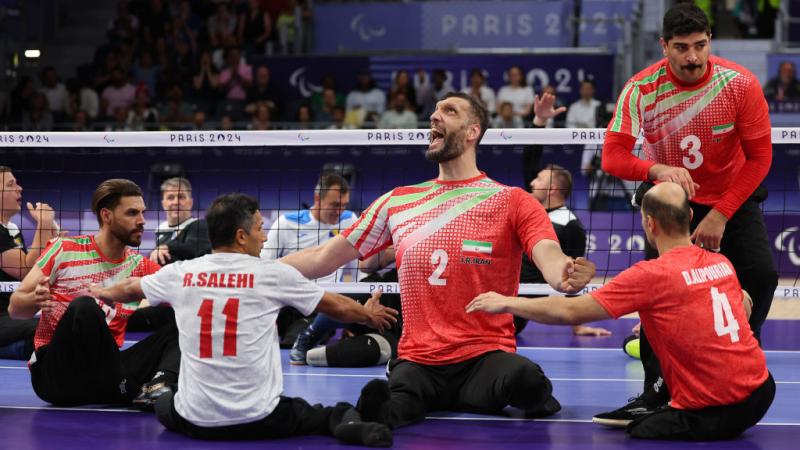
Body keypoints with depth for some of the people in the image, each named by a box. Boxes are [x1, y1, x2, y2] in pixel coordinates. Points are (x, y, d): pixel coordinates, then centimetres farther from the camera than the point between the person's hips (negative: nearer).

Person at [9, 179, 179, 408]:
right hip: (52, 372, -4)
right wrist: (35, 299, -23)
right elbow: (15, 308, 0)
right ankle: (132, 393, -23)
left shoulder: (140, 266, 11)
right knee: (83, 306, -32)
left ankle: (160, 384, -41)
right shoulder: (63, 250, 0)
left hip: (105, 375, 4)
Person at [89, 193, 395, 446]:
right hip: (261, 420, -3)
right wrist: (369, 315, 33)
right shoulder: (274, 274, -4)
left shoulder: (180, 274, 3)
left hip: (195, 421, 3)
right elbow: (336, 306, 12)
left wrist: (102, 293, 48)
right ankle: (348, 421, -17)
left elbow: (129, 289, 25)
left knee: (163, 405, 34)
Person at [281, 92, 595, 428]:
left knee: (526, 378, -33)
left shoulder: (512, 201, 5)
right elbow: (324, 258, 20)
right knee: (388, 406, -38)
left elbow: (550, 259, -12)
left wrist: (566, 275, -37)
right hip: (417, 362, -2)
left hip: (486, 358, 2)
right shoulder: (397, 201, 15)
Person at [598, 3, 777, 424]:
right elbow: (612, 156, -27)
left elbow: (759, 157, -15)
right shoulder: (640, 89, -23)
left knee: (761, 274, -17)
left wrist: (720, 215, -21)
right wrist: (657, 170, -47)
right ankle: (657, 389, -1)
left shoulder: (740, 84, -23)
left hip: (732, 197, 0)